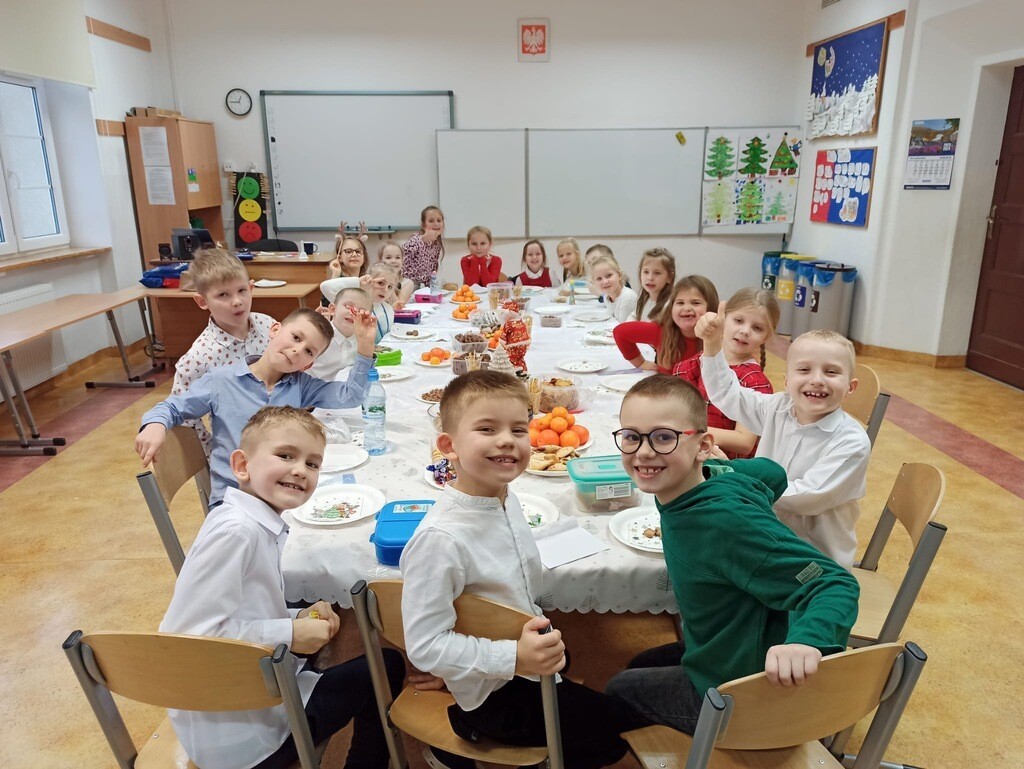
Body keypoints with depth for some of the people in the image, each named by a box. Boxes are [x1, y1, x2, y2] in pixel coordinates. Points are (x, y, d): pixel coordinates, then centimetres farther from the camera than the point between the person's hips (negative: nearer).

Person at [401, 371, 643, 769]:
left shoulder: (506, 498, -6)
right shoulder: (440, 539, -30)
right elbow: (425, 645, -28)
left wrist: (543, 640, 9)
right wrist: (513, 658, -32)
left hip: (528, 661, 7)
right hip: (493, 695, -7)